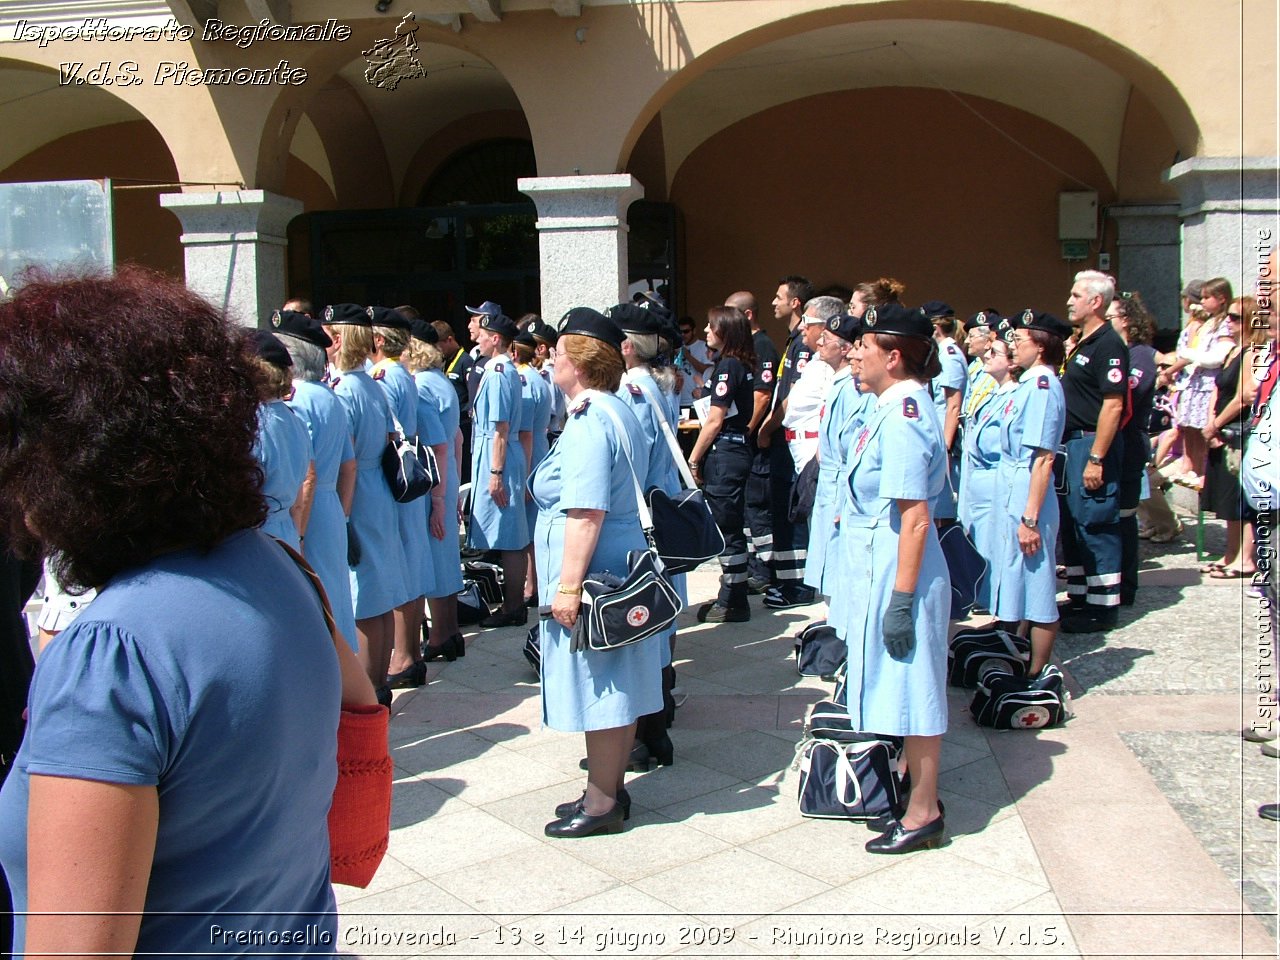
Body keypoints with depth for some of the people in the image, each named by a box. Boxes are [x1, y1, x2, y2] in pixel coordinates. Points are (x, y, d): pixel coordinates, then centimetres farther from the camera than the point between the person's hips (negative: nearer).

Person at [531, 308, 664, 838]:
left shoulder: (589, 420, -18)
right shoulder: (617, 410, 14)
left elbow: (586, 513, -25)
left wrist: (568, 584, -24)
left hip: (595, 574, -10)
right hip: (621, 571, 10)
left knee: (600, 689, 0)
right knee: (614, 688, 16)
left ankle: (602, 802, 12)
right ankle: (610, 788, 28)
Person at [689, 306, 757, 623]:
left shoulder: (727, 365, -14)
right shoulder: (742, 365, 13)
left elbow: (715, 421, -16)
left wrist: (693, 460, -10)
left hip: (723, 454, -10)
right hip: (736, 450, 10)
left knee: (726, 529, -3)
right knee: (731, 527, 14)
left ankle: (733, 604, 4)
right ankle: (731, 596, 22)